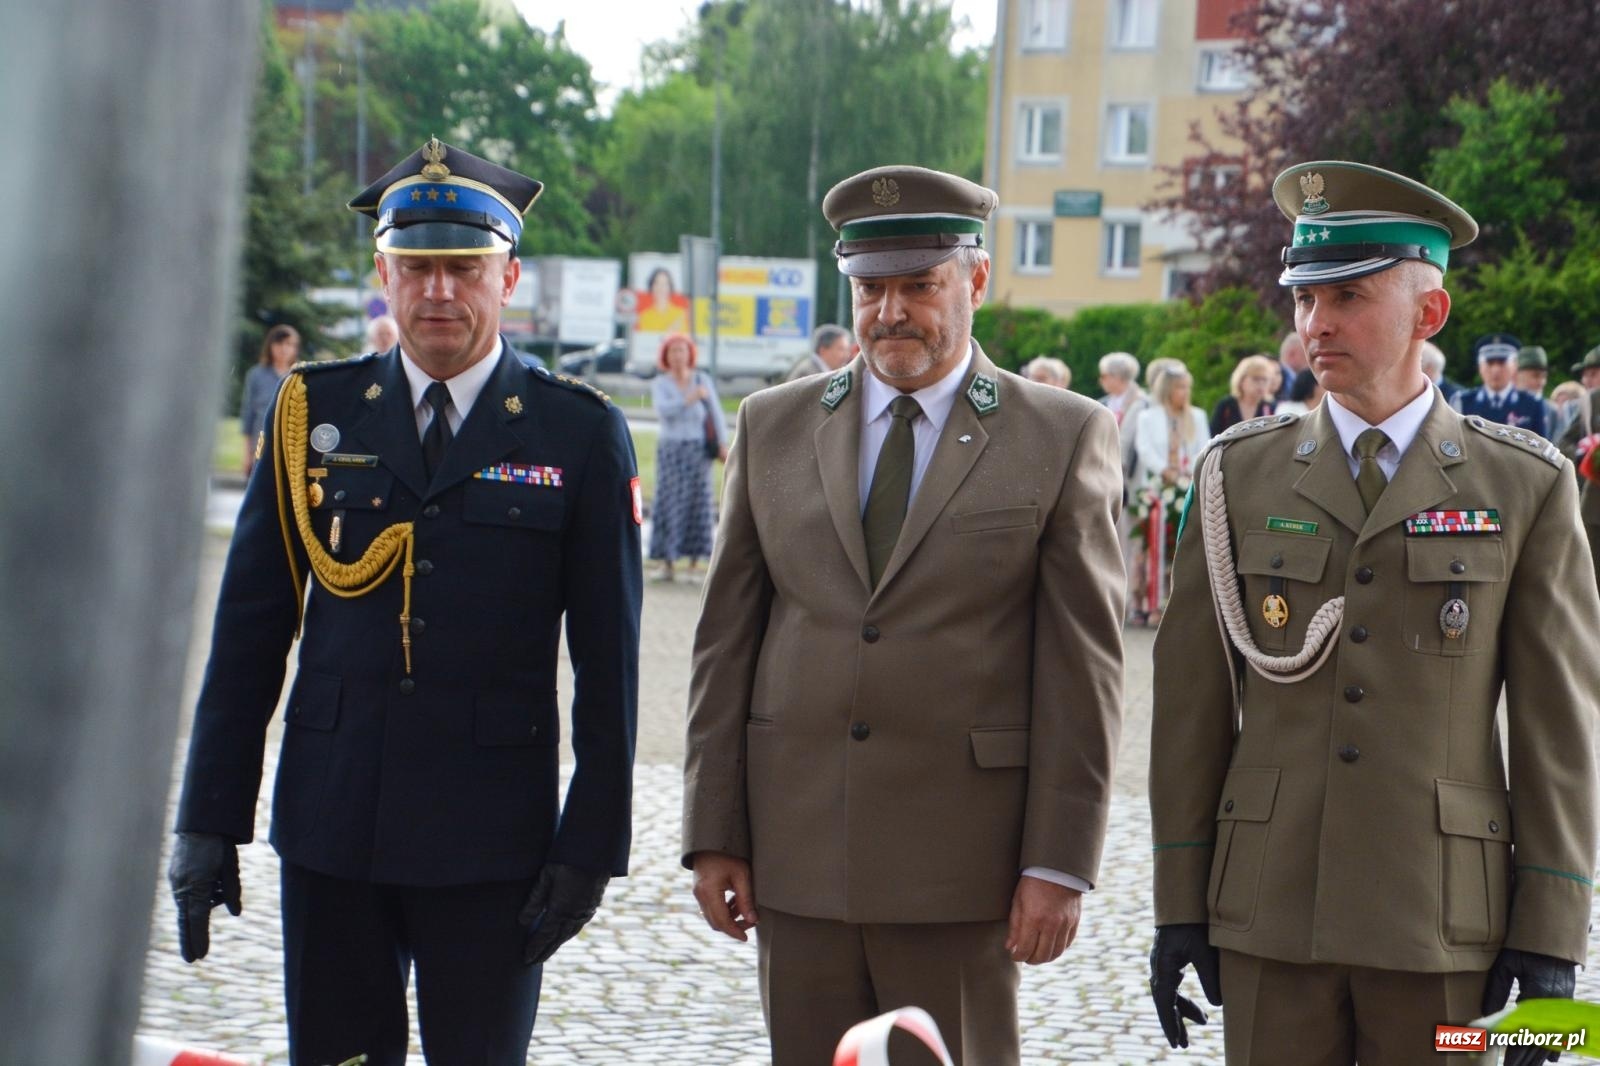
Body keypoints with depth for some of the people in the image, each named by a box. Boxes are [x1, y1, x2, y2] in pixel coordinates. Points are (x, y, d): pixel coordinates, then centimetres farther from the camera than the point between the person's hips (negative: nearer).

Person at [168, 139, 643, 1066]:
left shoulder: (581, 435, 0)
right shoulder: (314, 413, 6)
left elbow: (609, 664, 0)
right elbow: (249, 632, 7)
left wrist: (590, 845, -5)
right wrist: (211, 821, 4)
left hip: (491, 840, -2)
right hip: (331, 825, 2)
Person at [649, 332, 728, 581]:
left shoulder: (703, 380, 4)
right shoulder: (659, 384, 2)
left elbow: (715, 413, 0)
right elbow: (663, 410, -15)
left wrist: (722, 444, -10)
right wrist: (689, 399, -28)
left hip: (698, 449, 1)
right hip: (670, 450, -1)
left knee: (697, 502, -1)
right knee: (668, 503, -6)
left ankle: (694, 562, 2)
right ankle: (665, 562, -5)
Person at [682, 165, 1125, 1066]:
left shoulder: (1063, 436, 0)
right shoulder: (774, 427, 9)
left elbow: (1084, 669, -3)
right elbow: (728, 640, 9)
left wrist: (1060, 863, -7)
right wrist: (714, 835, 4)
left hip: (961, 861, -3)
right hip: (797, 853, 3)